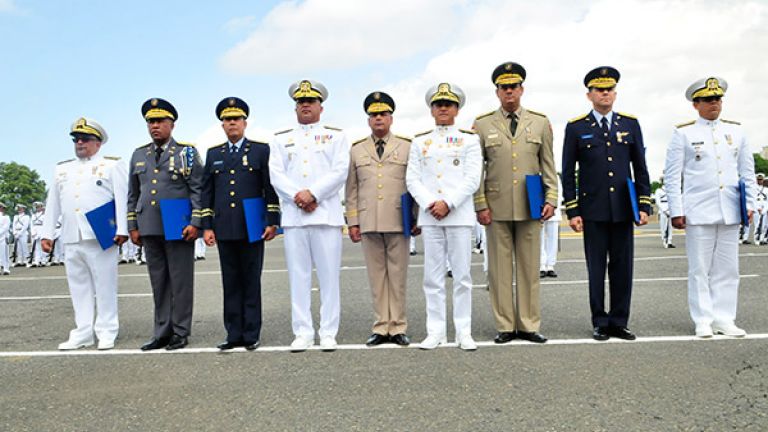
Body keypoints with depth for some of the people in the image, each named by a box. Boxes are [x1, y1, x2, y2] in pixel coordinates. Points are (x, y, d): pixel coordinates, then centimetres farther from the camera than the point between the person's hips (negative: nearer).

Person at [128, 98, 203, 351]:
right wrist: (133, 226, 11)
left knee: (180, 281, 1)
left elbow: (198, 190, -3)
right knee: (159, 282, 9)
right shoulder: (139, 155, 15)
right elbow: (133, 194, 18)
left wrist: (195, 223, -11)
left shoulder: (186, 152, 1)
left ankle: (180, 333, 10)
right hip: (149, 229, 4)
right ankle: (162, 332, 17)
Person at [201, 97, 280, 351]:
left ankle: (252, 335, 9)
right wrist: (207, 226, 6)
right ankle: (234, 335, 12)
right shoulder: (213, 155, 15)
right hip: (224, 230, 3)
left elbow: (271, 188, 1)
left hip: (252, 229, -3)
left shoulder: (261, 150, 5)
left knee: (251, 282, 2)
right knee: (231, 284, 6)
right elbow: (207, 193, 13)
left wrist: (272, 222, -6)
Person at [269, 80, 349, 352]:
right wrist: (298, 197, -11)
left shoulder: (336, 136, 11)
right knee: (298, 276, 2)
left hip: (327, 214, -2)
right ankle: (303, 333, 9)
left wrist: (312, 194, -13)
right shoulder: (280, 139, 17)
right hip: (293, 216, 2)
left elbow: (340, 171, -2)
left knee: (329, 276, 0)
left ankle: (328, 334, 6)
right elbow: (276, 175, 5)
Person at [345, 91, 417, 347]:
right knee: (376, 276, 5)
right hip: (369, 224, 2)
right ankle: (381, 327, 12)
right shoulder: (356, 150, 12)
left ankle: (398, 327, 11)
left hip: (399, 223, -1)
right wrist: (353, 222, 6)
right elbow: (351, 189, 11)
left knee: (398, 275, 2)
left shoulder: (407, 147, 7)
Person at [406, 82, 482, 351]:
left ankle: (464, 333, 8)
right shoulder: (419, 142, 14)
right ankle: (436, 331, 10)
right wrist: (429, 204, -9)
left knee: (462, 276, 1)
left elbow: (472, 179, -3)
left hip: (459, 215, -2)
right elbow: (412, 179, 6)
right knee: (432, 277, 3)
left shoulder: (469, 140, 7)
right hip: (429, 216, 2)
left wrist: (448, 204, -12)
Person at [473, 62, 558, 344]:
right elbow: (475, 170, 4)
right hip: (496, 209, -1)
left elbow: (548, 166, 10)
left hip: (530, 208, 1)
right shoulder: (482, 125, 5)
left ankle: (528, 325, 14)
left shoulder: (540, 123, 10)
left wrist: (551, 200, 0)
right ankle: (505, 326, 11)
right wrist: (480, 205, -3)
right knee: (500, 269, 2)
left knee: (529, 268, 5)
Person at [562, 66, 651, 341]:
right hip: (593, 210, -2)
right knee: (596, 270, 4)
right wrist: (572, 211, -5)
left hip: (623, 209, 2)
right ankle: (600, 324, 14)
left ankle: (619, 323, 16)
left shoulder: (630, 124, 9)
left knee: (622, 268, 6)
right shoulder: (576, 128, 2)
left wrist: (643, 205, 2)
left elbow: (641, 168, 10)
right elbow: (568, 173, 1)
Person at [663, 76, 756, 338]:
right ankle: (704, 321, 9)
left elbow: (748, 171, 15)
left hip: (730, 213, 4)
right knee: (700, 269, 1)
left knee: (727, 269, 7)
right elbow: (672, 176, -1)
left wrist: (749, 203, 6)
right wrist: (676, 211, -7)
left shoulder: (736, 130, 12)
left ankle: (724, 319, 15)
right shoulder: (683, 134, 1)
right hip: (698, 213, -3)